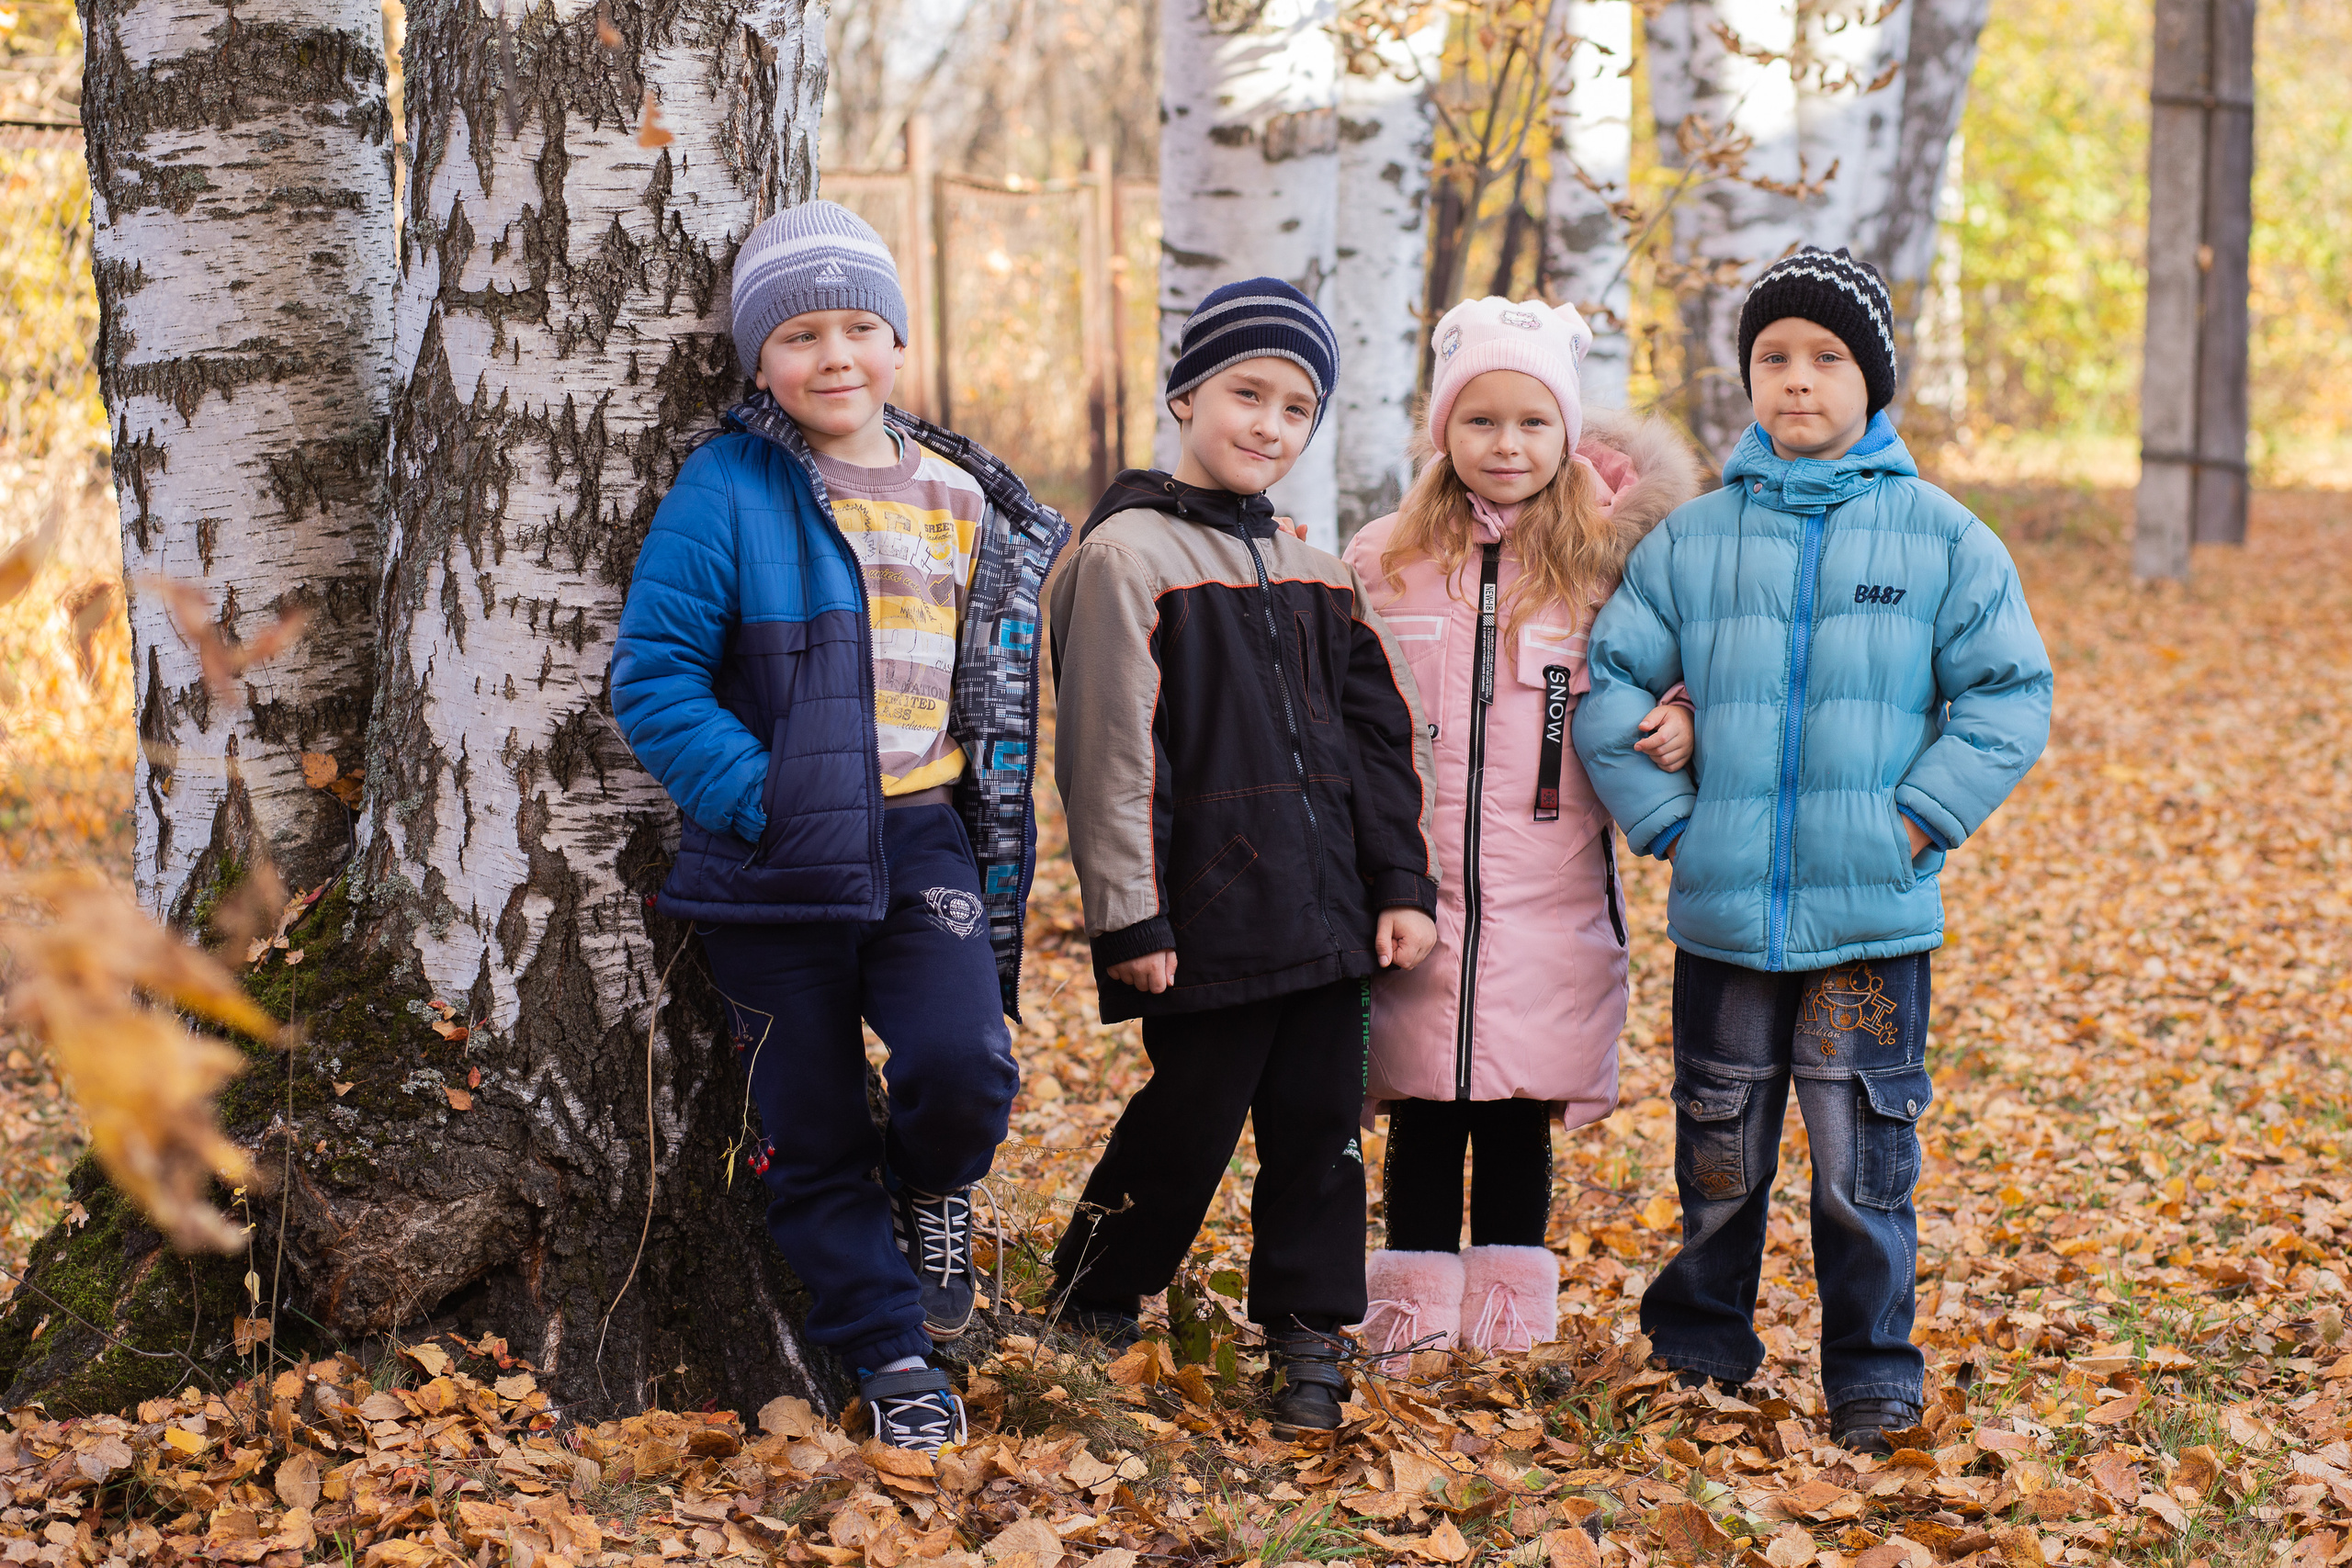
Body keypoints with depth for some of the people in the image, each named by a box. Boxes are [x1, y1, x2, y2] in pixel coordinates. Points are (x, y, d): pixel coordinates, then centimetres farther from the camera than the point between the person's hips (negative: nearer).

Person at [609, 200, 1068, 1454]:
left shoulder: (968, 506, 8)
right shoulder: (728, 490, -5)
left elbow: (1003, 695, 16)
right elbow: (653, 672, -9)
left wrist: (1005, 866, 11)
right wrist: (757, 796, -18)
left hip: (925, 842, 2)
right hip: (774, 866, -2)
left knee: (963, 1067, -20)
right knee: (812, 1136, 5)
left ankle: (929, 1191, 14)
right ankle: (893, 1356, 24)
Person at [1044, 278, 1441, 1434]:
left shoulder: (1311, 573, 14)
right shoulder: (1128, 554, -7)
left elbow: (1380, 730, 16)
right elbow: (1112, 750, -11)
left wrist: (1401, 883, 9)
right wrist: (1131, 915, -13)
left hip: (1323, 908, 6)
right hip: (1210, 915, -6)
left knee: (1317, 1123, 8)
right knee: (1189, 1125, 0)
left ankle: (1308, 1337, 19)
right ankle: (1086, 1316, 20)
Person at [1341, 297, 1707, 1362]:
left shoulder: (1601, 564, 3)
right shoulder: (1384, 560, 4)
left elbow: (1638, 700, 12)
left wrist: (1676, 727, -11)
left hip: (1548, 900, 0)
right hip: (1413, 889, 0)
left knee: (1520, 1113, 7)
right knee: (1422, 1111, 6)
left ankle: (1510, 1323, 19)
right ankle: (1412, 1320, 18)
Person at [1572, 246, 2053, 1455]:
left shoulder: (1943, 537, 0)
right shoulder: (1689, 539, 4)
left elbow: (2010, 697, 1)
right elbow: (1608, 687, 8)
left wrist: (1914, 822, -7)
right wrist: (1664, 818, -2)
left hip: (1875, 916, -2)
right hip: (1723, 912, 2)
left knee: (1863, 1171, -1)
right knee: (1718, 1164, 13)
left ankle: (1872, 1380, 15)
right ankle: (1697, 1353, 31)